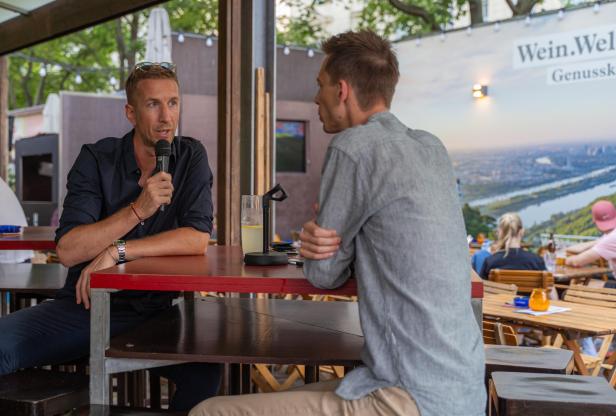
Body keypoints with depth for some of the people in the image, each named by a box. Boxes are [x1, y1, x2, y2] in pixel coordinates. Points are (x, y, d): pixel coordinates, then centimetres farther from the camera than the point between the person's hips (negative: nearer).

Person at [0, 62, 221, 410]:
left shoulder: (191, 157, 0)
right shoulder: (96, 159, -3)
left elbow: (198, 239, -13)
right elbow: (68, 250, -13)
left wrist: (117, 252, -21)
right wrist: (138, 210, -23)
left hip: (155, 307, 0)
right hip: (86, 303, 1)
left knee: (206, 368, -27)